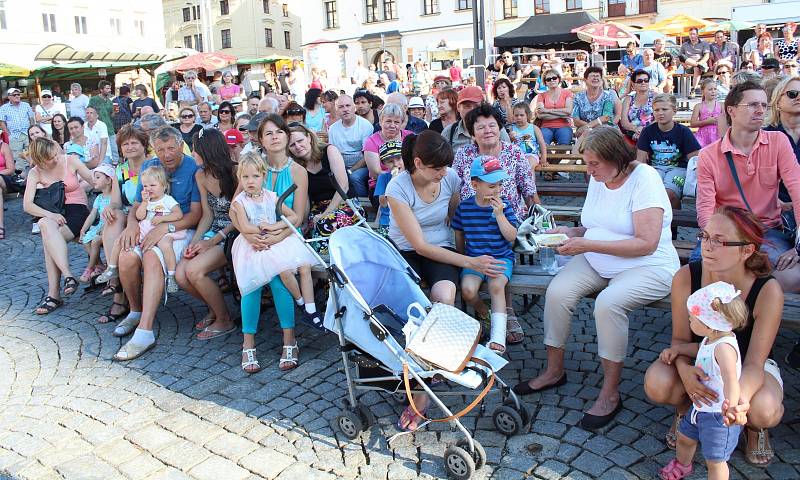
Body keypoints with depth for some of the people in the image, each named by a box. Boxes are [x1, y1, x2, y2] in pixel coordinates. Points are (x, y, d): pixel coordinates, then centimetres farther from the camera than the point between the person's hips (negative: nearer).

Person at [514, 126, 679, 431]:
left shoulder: (644, 179, -16)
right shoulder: (598, 179, 7)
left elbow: (647, 243, -23)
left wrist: (587, 244, -25)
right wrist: (573, 232, -3)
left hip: (648, 267, -7)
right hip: (597, 261, 7)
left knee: (607, 303, -33)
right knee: (557, 291, -18)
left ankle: (610, 393, -14)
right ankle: (554, 371, 2)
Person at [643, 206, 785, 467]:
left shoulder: (767, 291, -28)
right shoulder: (686, 277, -24)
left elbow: (754, 363, -25)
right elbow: (680, 338, -13)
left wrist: (740, 395, -49)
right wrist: (684, 368, -38)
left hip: (748, 365, -1)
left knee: (764, 411, -35)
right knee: (656, 384, -30)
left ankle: (754, 428, 7)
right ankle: (685, 409, 9)